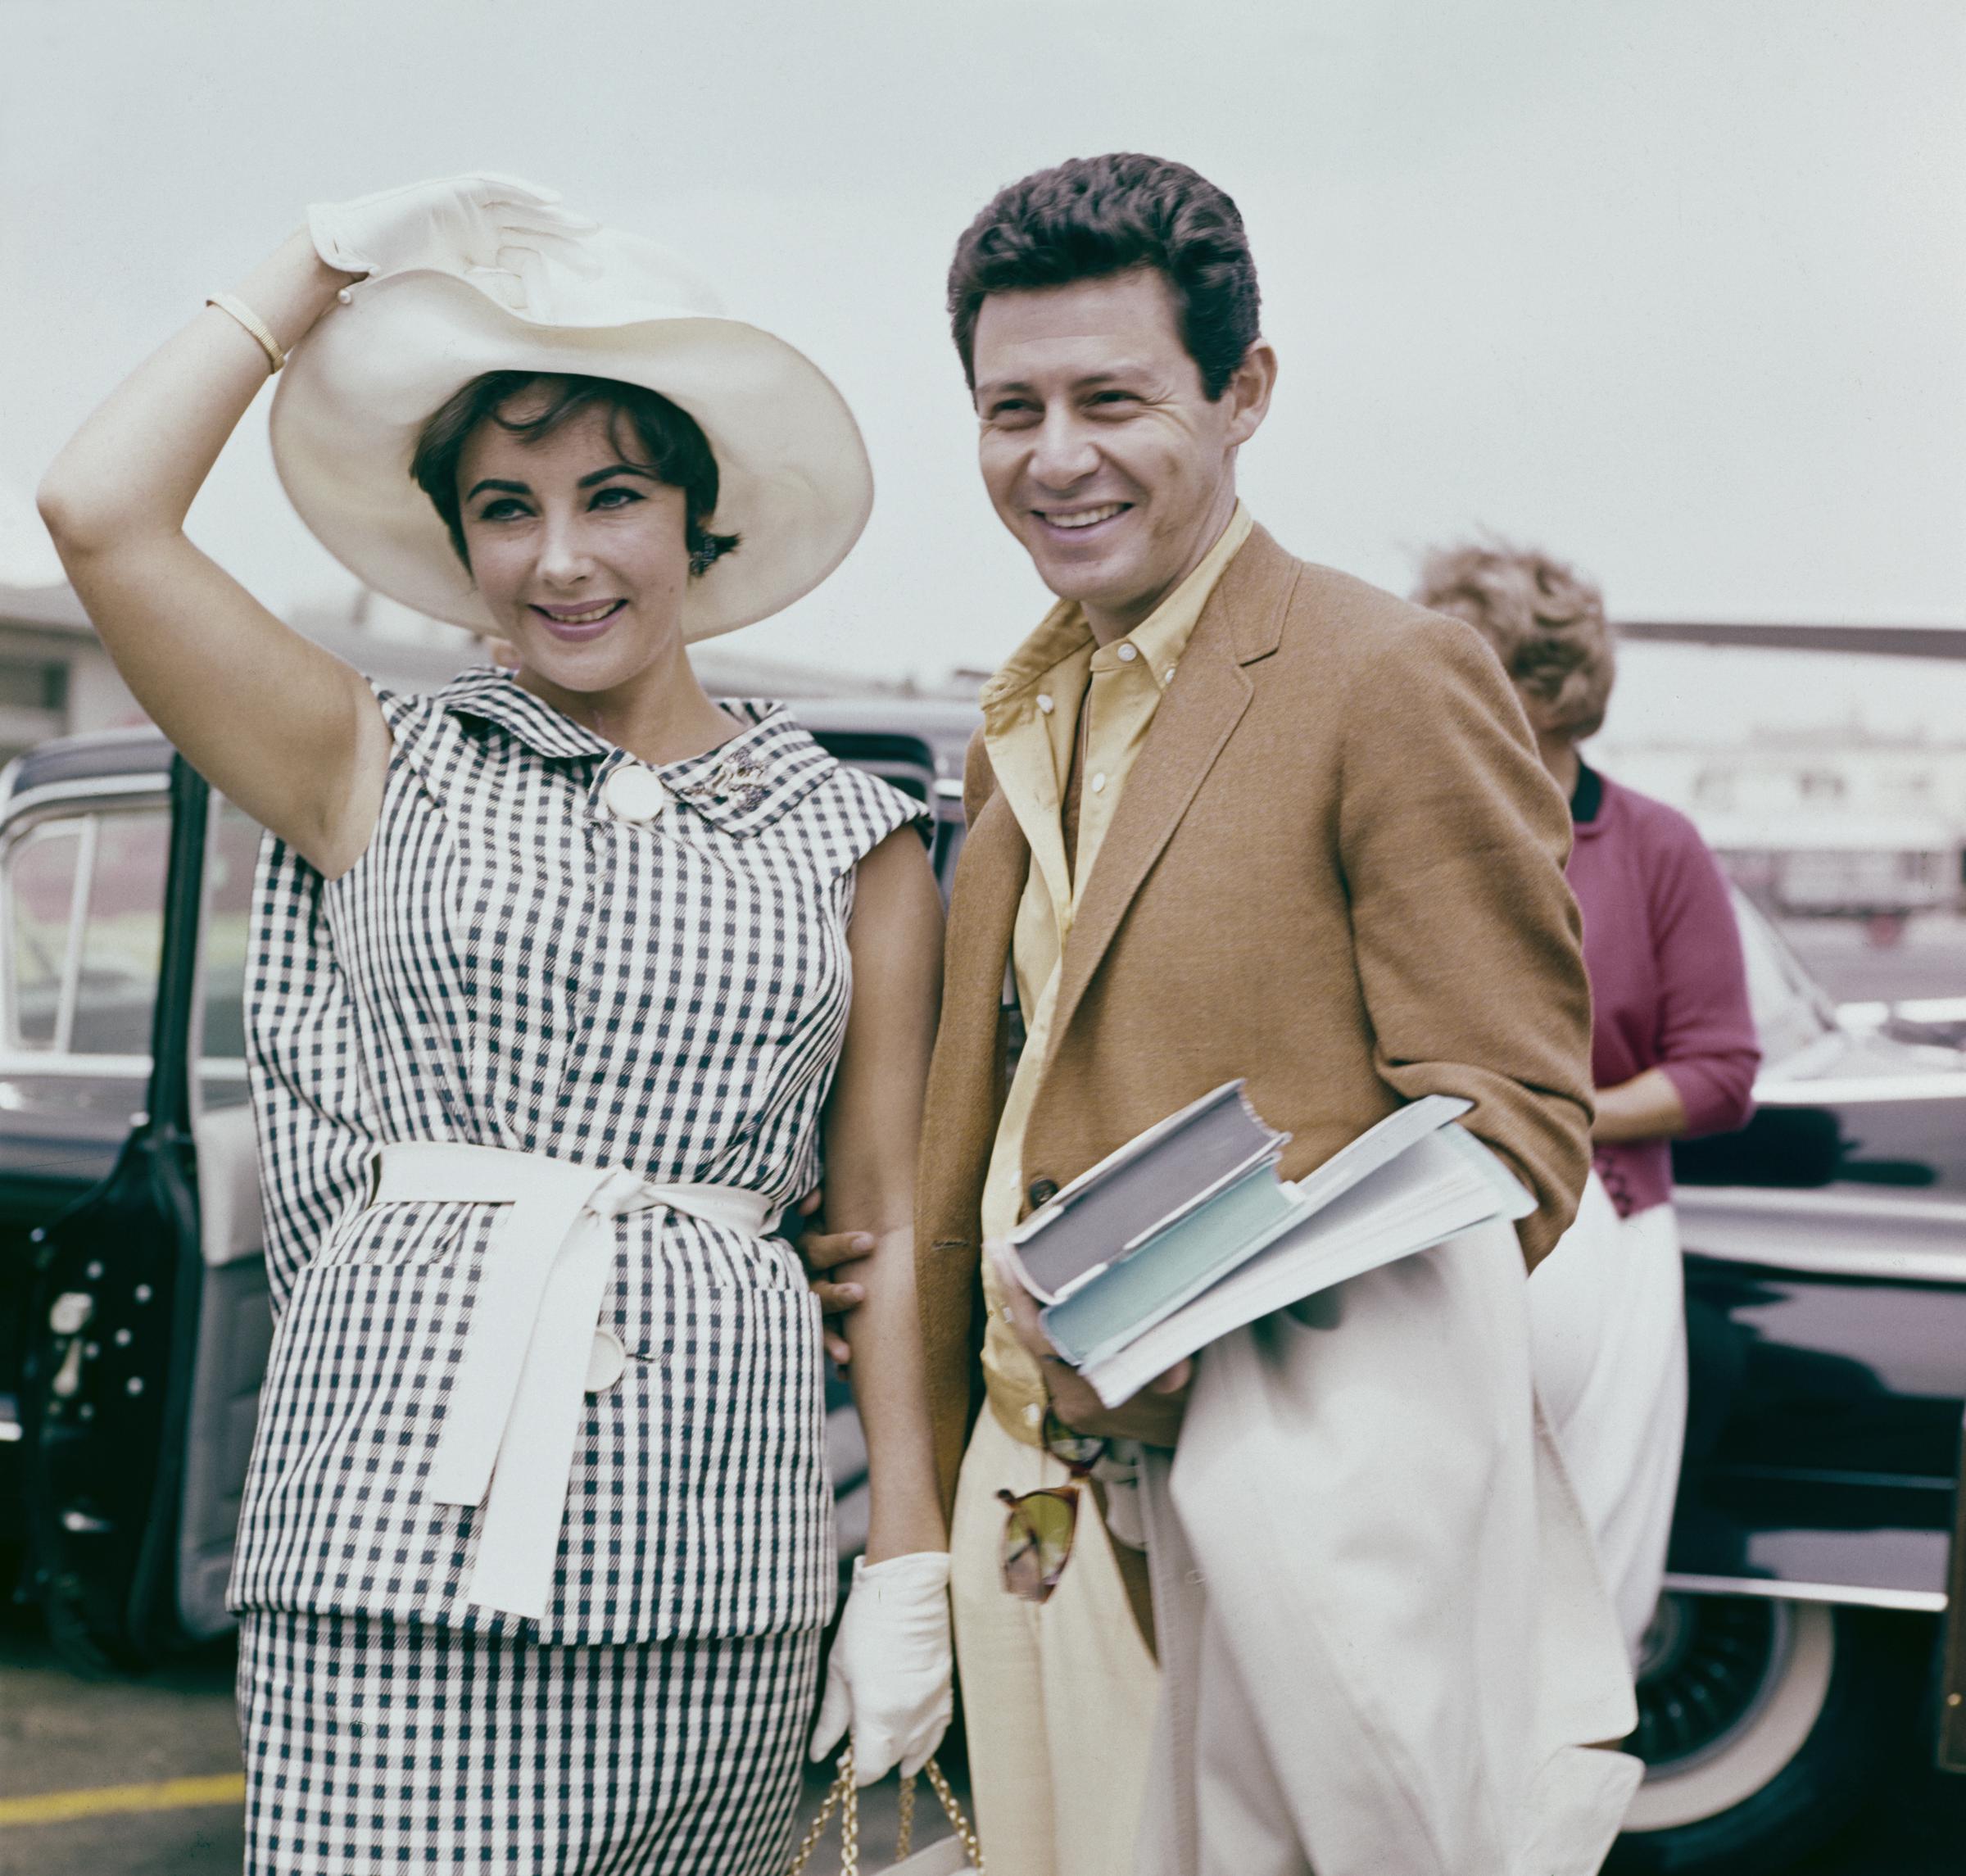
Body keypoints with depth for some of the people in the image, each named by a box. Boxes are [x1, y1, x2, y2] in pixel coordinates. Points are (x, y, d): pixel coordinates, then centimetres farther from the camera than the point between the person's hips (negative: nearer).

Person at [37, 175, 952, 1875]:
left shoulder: (852, 842, 12)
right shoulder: (384, 774, 9)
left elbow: (890, 1224, 11)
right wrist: (322, 270, 7)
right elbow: (103, 514, -2)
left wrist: (911, 1565, 7)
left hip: (704, 1544, 1)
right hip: (401, 1520, -1)